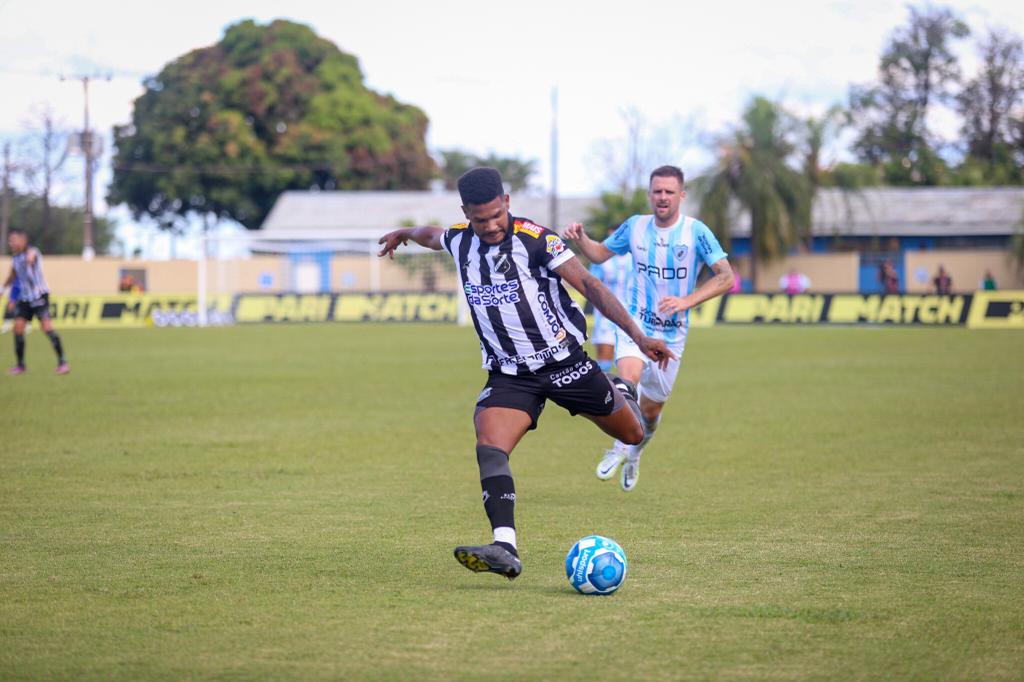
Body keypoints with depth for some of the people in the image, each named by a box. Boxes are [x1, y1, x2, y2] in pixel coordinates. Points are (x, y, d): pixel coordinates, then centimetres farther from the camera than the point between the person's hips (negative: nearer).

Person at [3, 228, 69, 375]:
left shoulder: (32, 251, -13)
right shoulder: (15, 259, 8)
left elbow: (31, 255, -41)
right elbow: (12, 276, 28)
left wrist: (30, 258, -64)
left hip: (39, 295, -7)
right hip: (25, 297, 7)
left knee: (46, 327, -16)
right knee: (18, 328, -2)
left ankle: (62, 362, -12)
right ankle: (20, 365, 8)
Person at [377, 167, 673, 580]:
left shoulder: (535, 239, -17)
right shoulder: (459, 241, -1)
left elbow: (588, 284, -19)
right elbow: (431, 235, 25)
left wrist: (638, 337, -26)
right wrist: (402, 234, 49)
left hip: (565, 361, -2)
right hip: (509, 374, 3)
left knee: (632, 435, 13)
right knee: (489, 447, -25)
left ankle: (621, 393, 51)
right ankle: (505, 550, -34)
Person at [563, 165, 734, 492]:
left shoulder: (696, 232, -9)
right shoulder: (635, 226, 1)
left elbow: (726, 277, -13)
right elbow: (600, 253, 16)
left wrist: (686, 301, -24)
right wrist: (580, 239, -6)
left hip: (672, 333, 0)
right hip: (635, 322, 0)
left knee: (652, 407, 10)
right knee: (629, 376, -30)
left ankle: (634, 453, 40)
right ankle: (620, 448, -14)